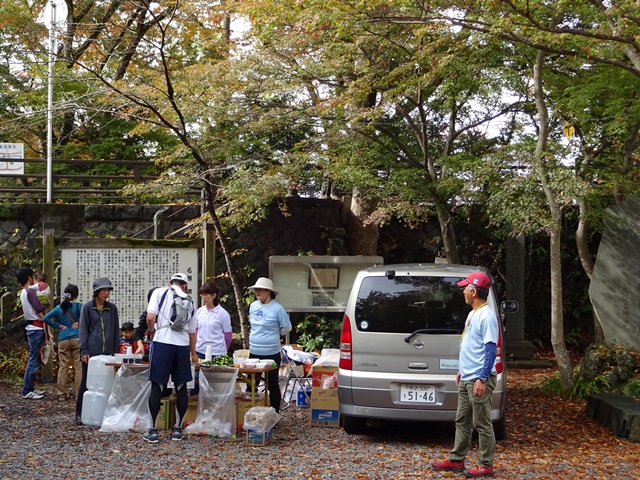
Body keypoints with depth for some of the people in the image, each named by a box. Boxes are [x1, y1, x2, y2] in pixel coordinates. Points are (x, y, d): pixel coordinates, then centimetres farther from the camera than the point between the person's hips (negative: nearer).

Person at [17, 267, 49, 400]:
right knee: (33, 360, -8)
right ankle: (27, 391, -8)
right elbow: (38, 308, -23)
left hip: (31, 328, 10)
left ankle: (30, 388, 18)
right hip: (36, 328, -10)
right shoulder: (30, 291, -14)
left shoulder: (23, 292, 15)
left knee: (34, 359, 14)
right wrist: (46, 304, -6)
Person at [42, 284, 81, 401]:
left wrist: (59, 326, 6)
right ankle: (78, 392, -1)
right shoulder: (79, 306, -1)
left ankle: (61, 394, 7)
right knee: (79, 366, 1)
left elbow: (46, 318, 2)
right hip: (77, 338, -3)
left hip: (63, 340, 3)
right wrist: (78, 323, -1)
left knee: (63, 366, 5)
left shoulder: (59, 307, 9)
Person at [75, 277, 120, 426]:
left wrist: (116, 350, 8)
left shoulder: (112, 308, 11)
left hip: (107, 352, 3)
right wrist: (84, 351, -8)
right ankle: (80, 414, 8)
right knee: (87, 383, 1)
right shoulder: (87, 307, 2)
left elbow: (116, 330, 13)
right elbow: (83, 330, -2)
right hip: (91, 352, -3)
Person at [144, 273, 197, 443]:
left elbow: (150, 317, -7)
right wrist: (193, 353, 37)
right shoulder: (189, 302, 17)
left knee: (157, 386, 2)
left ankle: (153, 431, 3)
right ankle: (178, 429, 15)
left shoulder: (160, 292, 5)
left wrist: (152, 332, 13)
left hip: (162, 342, -3)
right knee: (181, 387, 11)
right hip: (183, 345, 3)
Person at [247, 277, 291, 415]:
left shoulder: (277, 309, -13)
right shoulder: (253, 306, 5)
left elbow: (287, 327, -5)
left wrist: (275, 335, 5)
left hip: (271, 353, -6)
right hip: (254, 352, 6)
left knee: (272, 385, 5)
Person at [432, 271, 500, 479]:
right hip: (466, 379, 10)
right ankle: (456, 460, 22)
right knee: (462, 421, 15)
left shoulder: (487, 316, -17)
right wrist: (462, 370, 24)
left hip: (479, 380, -10)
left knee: (482, 424, -3)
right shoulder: (472, 314, 14)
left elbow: (490, 349, -21)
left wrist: (482, 379, -24)